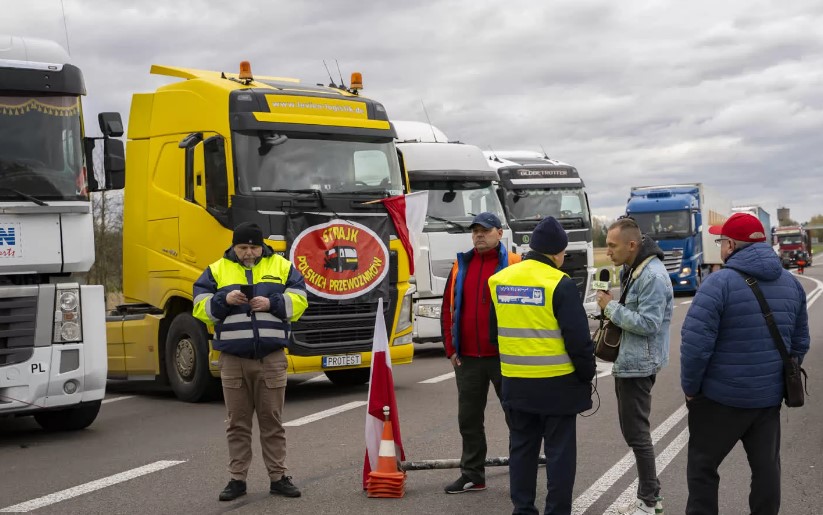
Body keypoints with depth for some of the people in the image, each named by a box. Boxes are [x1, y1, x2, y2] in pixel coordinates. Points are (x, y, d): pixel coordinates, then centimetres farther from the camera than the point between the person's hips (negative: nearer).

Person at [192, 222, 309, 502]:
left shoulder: (281, 266, 8)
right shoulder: (217, 270, 7)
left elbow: (299, 301, 2)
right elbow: (200, 307, 2)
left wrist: (271, 303, -14)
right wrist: (224, 300, -16)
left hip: (271, 359, 0)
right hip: (233, 359, 1)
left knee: (272, 420, 5)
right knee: (238, 422, 6)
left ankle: (278, 477, 13)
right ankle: (237, 479, 14)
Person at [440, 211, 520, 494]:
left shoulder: (514, 265, -5)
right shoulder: (461, 266, 10)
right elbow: (448, 309, 12)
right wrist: (451, 349, 6)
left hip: (503, 357, -5)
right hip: (467, 359, 5)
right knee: (469, 418, 11)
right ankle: (472, 475, 22)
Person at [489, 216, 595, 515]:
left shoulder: (499, 280, 5)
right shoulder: (560, 284, -14)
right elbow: (578, 338, -14)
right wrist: (587, 375, -1)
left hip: (515, 383, 5)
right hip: (556, 383, -5)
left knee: (521, 448, 15)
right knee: (559, 451, 5)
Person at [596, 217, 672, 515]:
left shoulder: (653, 275, -20)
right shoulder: (631, 269, 12)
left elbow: (648, 323, -24)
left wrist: (612, 307, -17)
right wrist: (613, 309, 6)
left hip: (639, 363, -11)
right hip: (628, 360, 11)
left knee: (636, 432, -4)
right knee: (633, 430, 15)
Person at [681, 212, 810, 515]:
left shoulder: (720, 282, -16)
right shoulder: (791, 283, 5)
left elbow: (695, 343, -20)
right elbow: (800, 342, 12)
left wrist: (690, 387, -8)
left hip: (721, 396, -5)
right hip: (770, 396, 6)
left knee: (702, 465, 9)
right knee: (766, 466, 14)